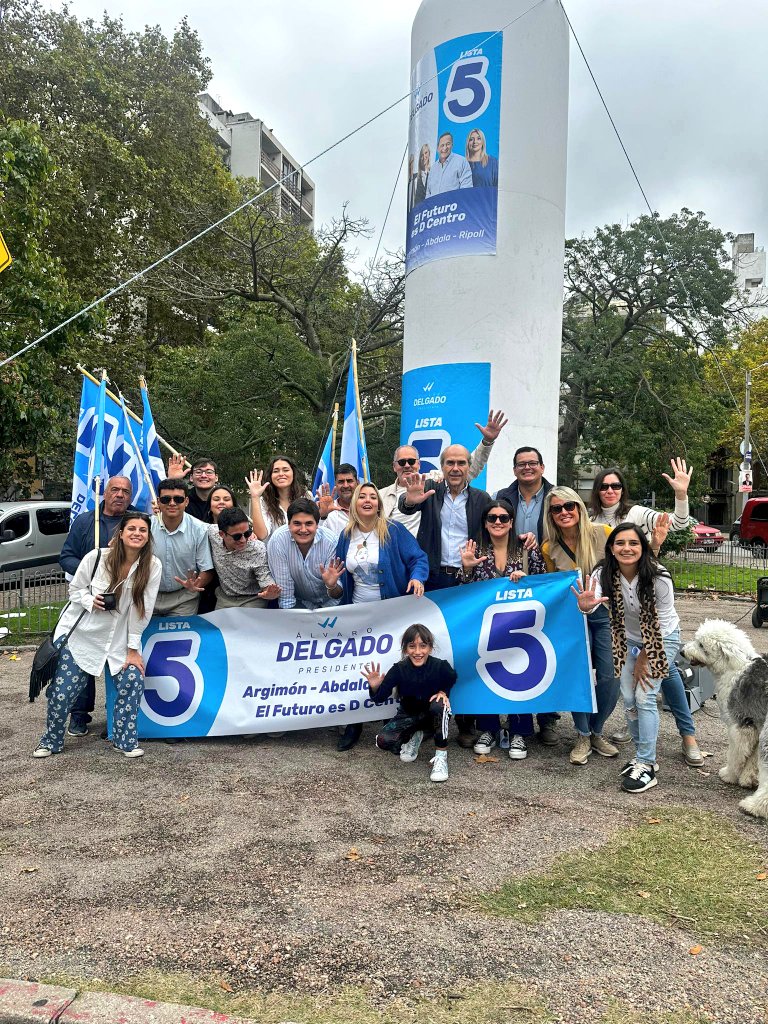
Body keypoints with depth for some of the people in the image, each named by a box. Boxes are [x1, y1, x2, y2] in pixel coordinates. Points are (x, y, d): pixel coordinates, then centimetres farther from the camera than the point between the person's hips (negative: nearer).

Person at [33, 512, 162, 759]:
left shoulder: (153, 566, -14)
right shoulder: (97, 557, -16)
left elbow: (143, 610, -11)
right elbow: (75, 588, 0)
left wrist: (133, 648, -9)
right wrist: (90, 601, -21)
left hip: (119, 637, 1)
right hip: (80, 633, -1)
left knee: (133, 681, -13)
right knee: (61, 690, 1)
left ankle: (125, 740, 9)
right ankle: (51, 740, 28)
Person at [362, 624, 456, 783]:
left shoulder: (440, 666, -22)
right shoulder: (399, 669, -20)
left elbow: (451, 679, 4)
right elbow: (380, 698, -20)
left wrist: (443, 692, -13)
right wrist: (374, 687, -40)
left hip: (434, 716, -2)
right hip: (408, 716, 2)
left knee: (439, 705, -37)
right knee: (383, 741, -21)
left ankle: (441, 756, -19)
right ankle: (413, 736, 14)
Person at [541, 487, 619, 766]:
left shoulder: (603, 533, -11)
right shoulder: (549, 548, -4)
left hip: (606, 612, 0)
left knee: (610, 677, -1)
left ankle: (596, 732, 22)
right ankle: (582, 736, 15)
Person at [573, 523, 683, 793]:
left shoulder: (659, 578, -28)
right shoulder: (604, 575, -20)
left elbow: (661, 622, -19)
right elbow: (593, 600, -39)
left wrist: (644, 659, -13)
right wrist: (586, 605, -64)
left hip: (662, 639, -4)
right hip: (630, 640, 4)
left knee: (645, 697, -13)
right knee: (628, 699, 5)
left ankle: (647, 766, -6)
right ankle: (643, 756, 23)